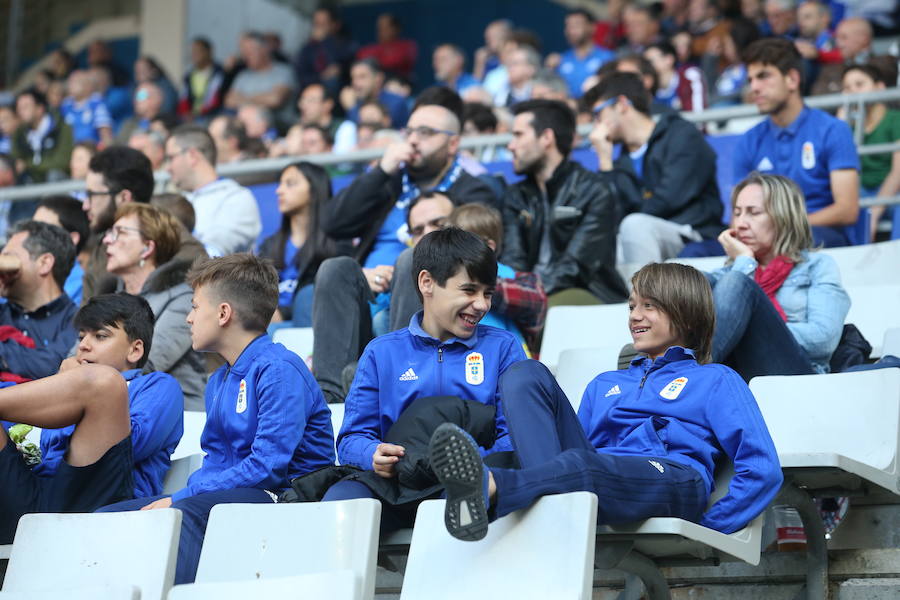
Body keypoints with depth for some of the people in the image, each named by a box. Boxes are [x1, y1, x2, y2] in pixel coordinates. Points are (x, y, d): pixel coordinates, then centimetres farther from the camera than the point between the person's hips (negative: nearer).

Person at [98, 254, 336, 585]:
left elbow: (268, 467, -20)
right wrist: (178, 498, -5)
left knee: (187, 511, -37)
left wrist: (179, 498, -19)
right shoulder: (219, 381, 19)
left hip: (286, 498, -9)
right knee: (109, 516, -3)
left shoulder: (278, 370, -11)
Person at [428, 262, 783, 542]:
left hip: (672, 478, -5)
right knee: (525, 375, -13)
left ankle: (488, 488, -69)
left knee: (581, 464, -38)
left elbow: (763, 470, 8)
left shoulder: (715, 380, 22)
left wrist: (707, 528, -5)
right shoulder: (603, 385, 39)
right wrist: (553, 488, 2)